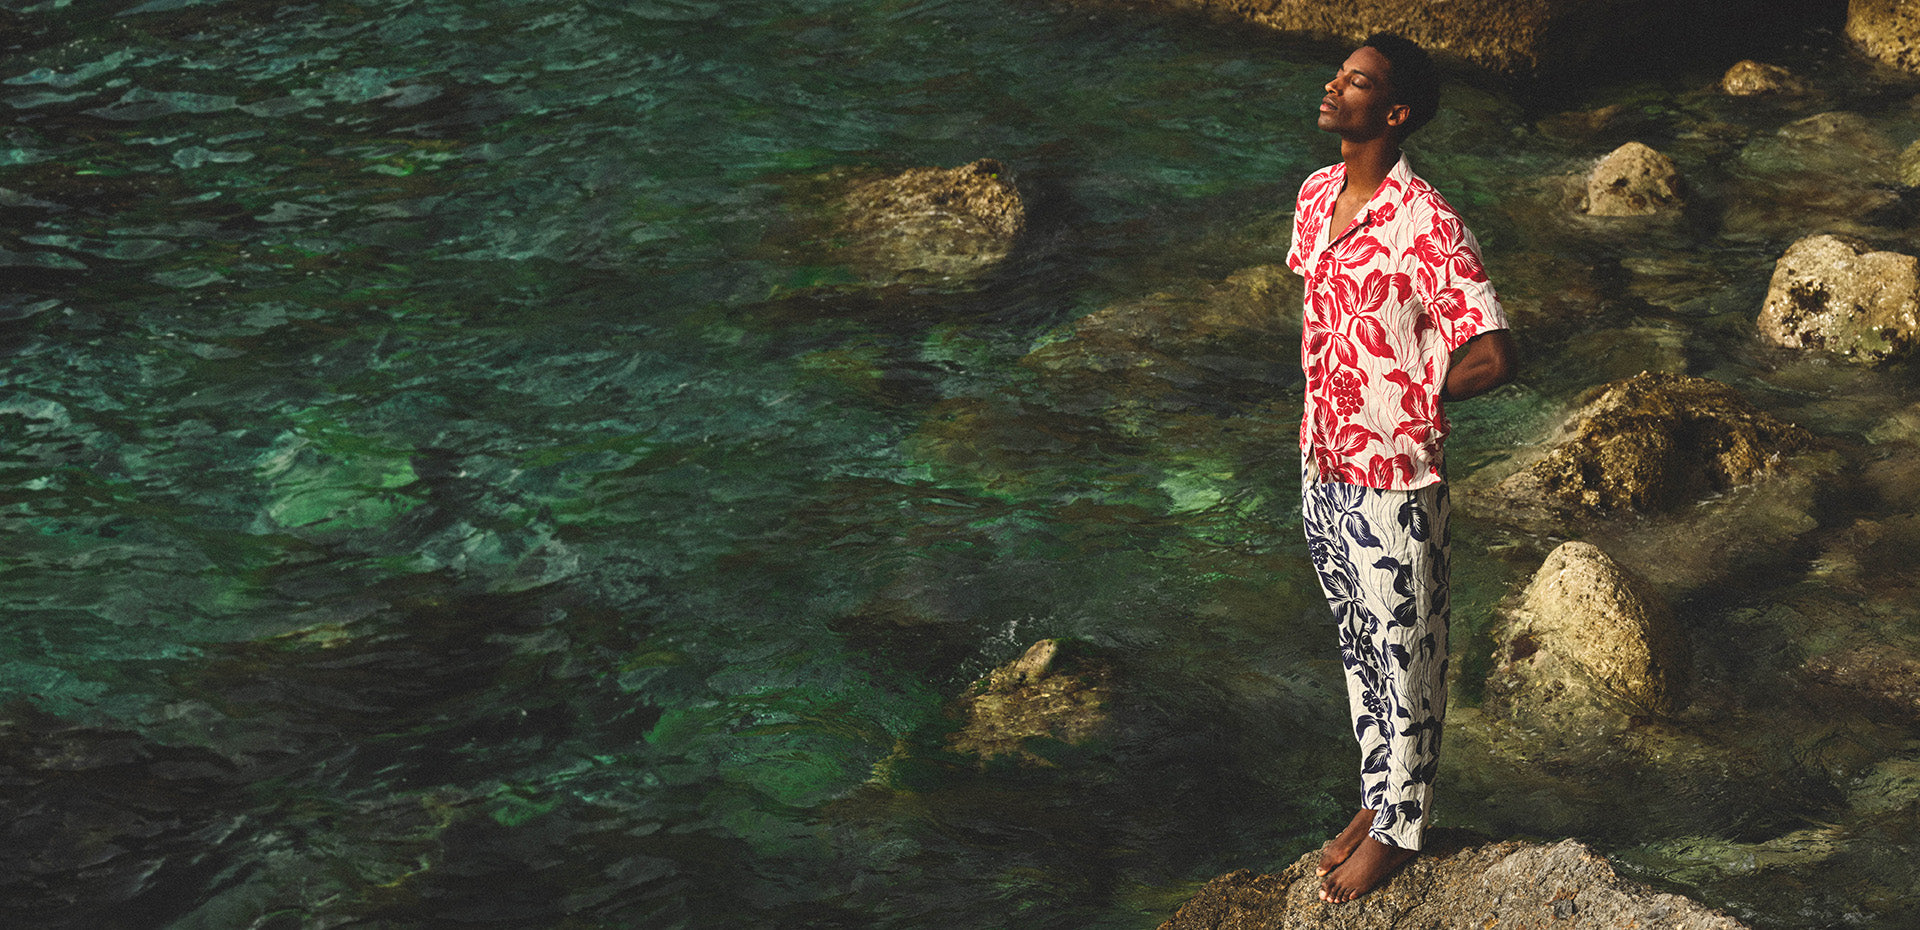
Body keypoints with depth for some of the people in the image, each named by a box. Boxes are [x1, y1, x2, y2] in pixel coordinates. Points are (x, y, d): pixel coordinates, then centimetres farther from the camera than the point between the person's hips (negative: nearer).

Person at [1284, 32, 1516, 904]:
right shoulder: (1317, 195, 2)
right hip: (1323, 469, 8)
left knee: (1405, 657, 10)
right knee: (1359, 644, 22)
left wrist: (1402, 396, -12)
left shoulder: (1427, 226, -23)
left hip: (1394, 480, -7)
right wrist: (1328, 405, 8)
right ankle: (1378, 795, 39)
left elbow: (1493, 358, -25)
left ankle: (1399, 827, 26)